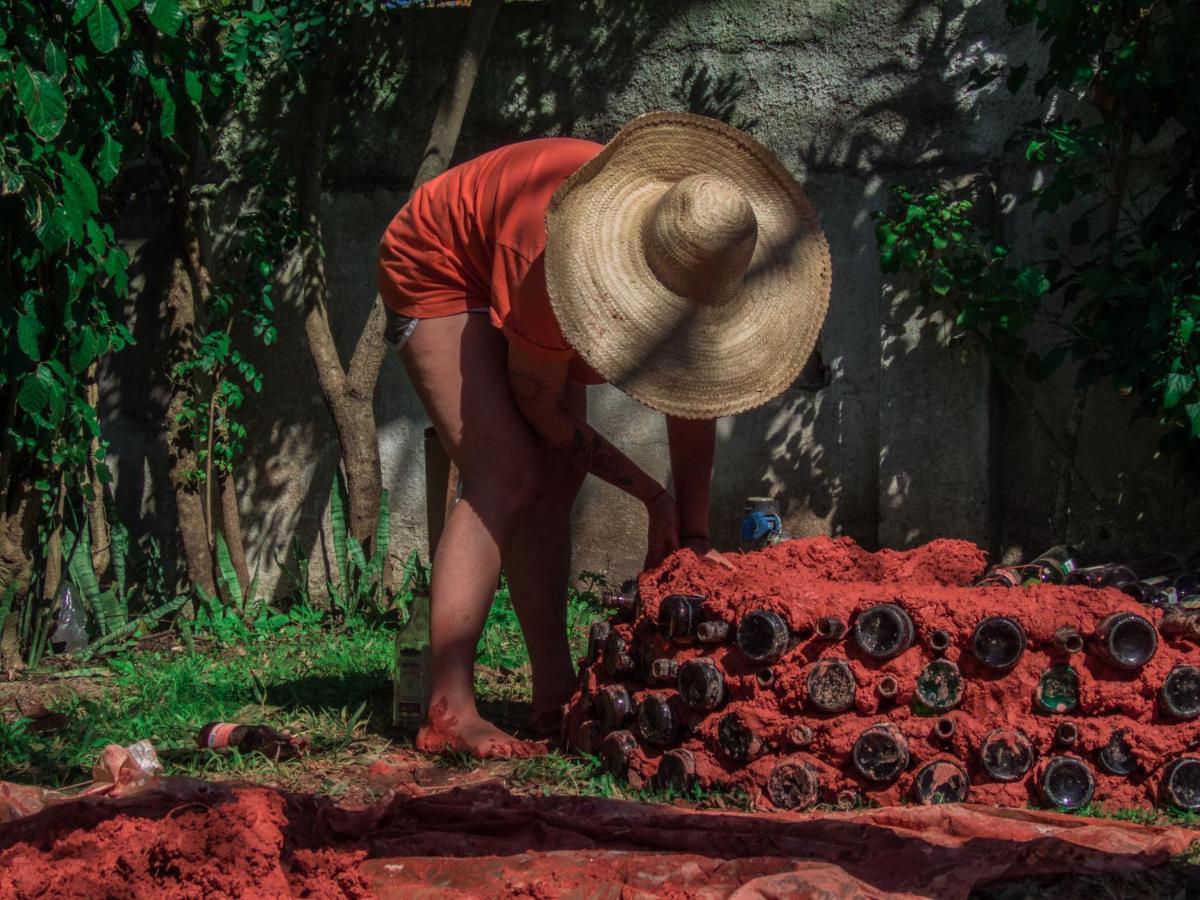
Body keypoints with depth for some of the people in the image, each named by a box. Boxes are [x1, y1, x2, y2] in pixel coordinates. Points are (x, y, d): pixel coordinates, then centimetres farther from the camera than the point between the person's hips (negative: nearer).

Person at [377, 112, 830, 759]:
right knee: (508, 476, -22)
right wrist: (653, 496, -20)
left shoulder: (699, 259, -25)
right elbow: (540, 407, -27)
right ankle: (448, 712, -28)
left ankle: (555, 698, 5)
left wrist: (693, 532, -9)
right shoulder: (562, 261, -43)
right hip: (436, 270, -7)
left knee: (558, 481, 0)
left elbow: (693, 391, -10)